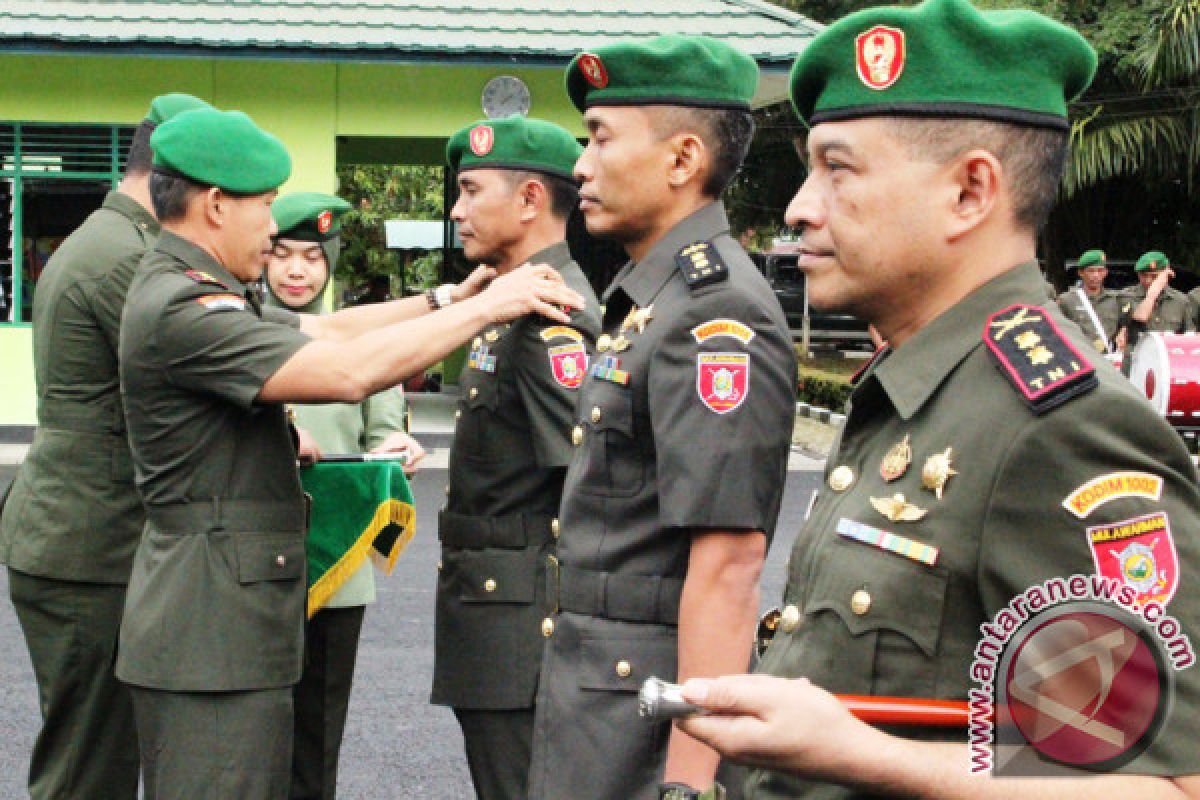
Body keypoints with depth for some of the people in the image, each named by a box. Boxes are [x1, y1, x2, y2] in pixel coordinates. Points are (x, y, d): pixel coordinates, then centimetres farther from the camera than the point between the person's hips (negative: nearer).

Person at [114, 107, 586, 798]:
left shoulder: (194, 294, 14)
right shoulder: (181, 312, -20)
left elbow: (330, 329, 19)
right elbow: (349, 370, -26)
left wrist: (445, 298, 9)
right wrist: (485, 306, -18)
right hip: (212, 635, -11)